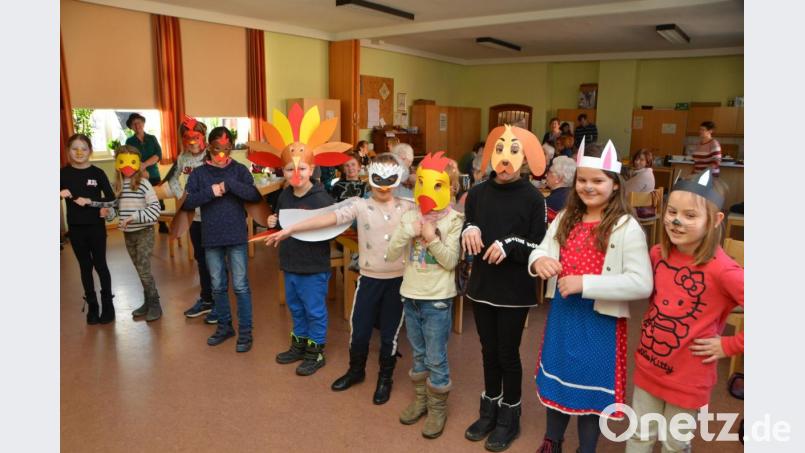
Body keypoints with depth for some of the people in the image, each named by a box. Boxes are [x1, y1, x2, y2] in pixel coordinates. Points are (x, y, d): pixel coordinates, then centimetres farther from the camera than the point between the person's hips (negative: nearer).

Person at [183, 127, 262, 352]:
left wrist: (229, 185, -21)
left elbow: (255, 195, -13)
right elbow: (187, 203, -6)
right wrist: (210, 191, -18)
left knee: (240, 286, 3)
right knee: (218, 286, 14)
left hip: (236, 237, -2)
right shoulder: (199, 173, 2)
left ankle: (245, 332, 13)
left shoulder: (239, 170, -1)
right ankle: (224, 326, 30)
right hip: (211, 239, 2)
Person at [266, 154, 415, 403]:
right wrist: (290, 229, -24)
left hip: (398, 279, 0)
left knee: (389, 334, 11)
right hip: (370, 278, 0)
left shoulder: (408, 208, -1)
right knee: (359, 330, 11)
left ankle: (385, 379, 35)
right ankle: (356, 371, 40)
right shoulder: (360, 206, -6)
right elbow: (331, 217, -16)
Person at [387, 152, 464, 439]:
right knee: (418, 355, 19)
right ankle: (421, 400, 36)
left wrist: (432, 239, -28)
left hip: (437, 299, -4)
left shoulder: (453, 220, -10)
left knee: (436, 358, 5)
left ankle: (438, 408, 23)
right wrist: (406, 233, -18)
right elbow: (390, 255, -3)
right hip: (410, 295, 5)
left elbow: (451, 262, -15)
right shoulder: (409, 217, 1)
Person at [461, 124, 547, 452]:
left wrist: (510, 245, -26)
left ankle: (509, 417, 29)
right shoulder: (477, 193, 1)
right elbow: (466, 238, 11)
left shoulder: (533, 198, -11)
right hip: (482, 285, 4)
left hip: (515, 291, -4)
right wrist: (468, 231, -10)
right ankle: (489, 410, 35)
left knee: (508, 354, 9)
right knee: (489, 351, 17)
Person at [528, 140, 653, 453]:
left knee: (591, 385, 11)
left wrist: (585, 283, -27)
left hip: (600, 319, -5)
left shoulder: (627, 228, -14)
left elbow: (642, 284, -21)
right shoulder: (564, 220, 3)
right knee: (557, 377, 21)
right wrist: (538, 260, -22)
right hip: (562, 313, 5)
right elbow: (540, 252, 3)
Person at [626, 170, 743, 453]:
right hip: (647, 367, 5)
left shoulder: (721, 269, -24)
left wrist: (729, 346, -16)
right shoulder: (658, 253, -6)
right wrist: (654, 328, 2)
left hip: (688, 378, -4)